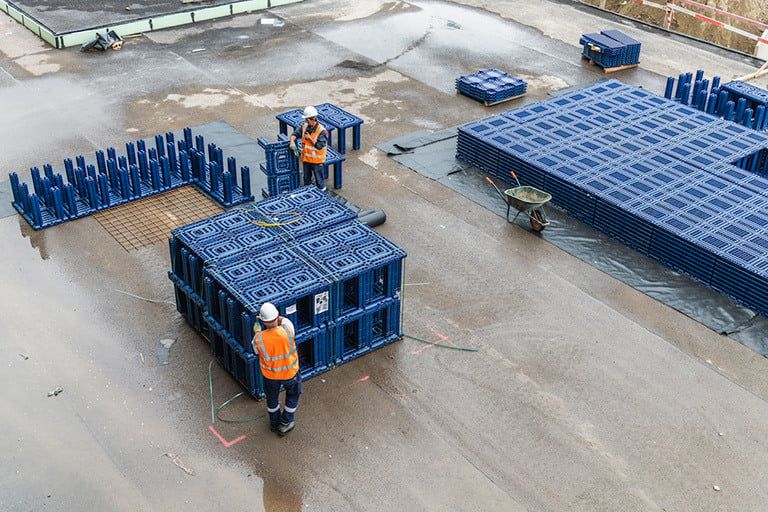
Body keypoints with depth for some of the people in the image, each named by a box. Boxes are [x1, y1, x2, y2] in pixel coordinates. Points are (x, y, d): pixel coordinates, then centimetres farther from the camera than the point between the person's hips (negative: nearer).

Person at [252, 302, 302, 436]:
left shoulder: (259, 338, -30)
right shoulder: (287, 330, -32)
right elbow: (284, 320, -6)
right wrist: (275, 318, 2)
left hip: (270, 374, 1)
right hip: (290, 373, -1)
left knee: (272, 397, 29)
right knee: (292, 395, 29)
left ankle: (274, 423, 50)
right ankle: (285, 423, 39)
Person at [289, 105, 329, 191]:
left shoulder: (321, 131, -21)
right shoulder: (304, 127, -2)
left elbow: (319, 146, -25)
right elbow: (295, 133, 5)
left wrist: (310, 139, -21)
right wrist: (292, 141, -15)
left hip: (317, 161, -6)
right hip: (306, 159, 6)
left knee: (319, 180, 6)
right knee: (306, 179, 22)